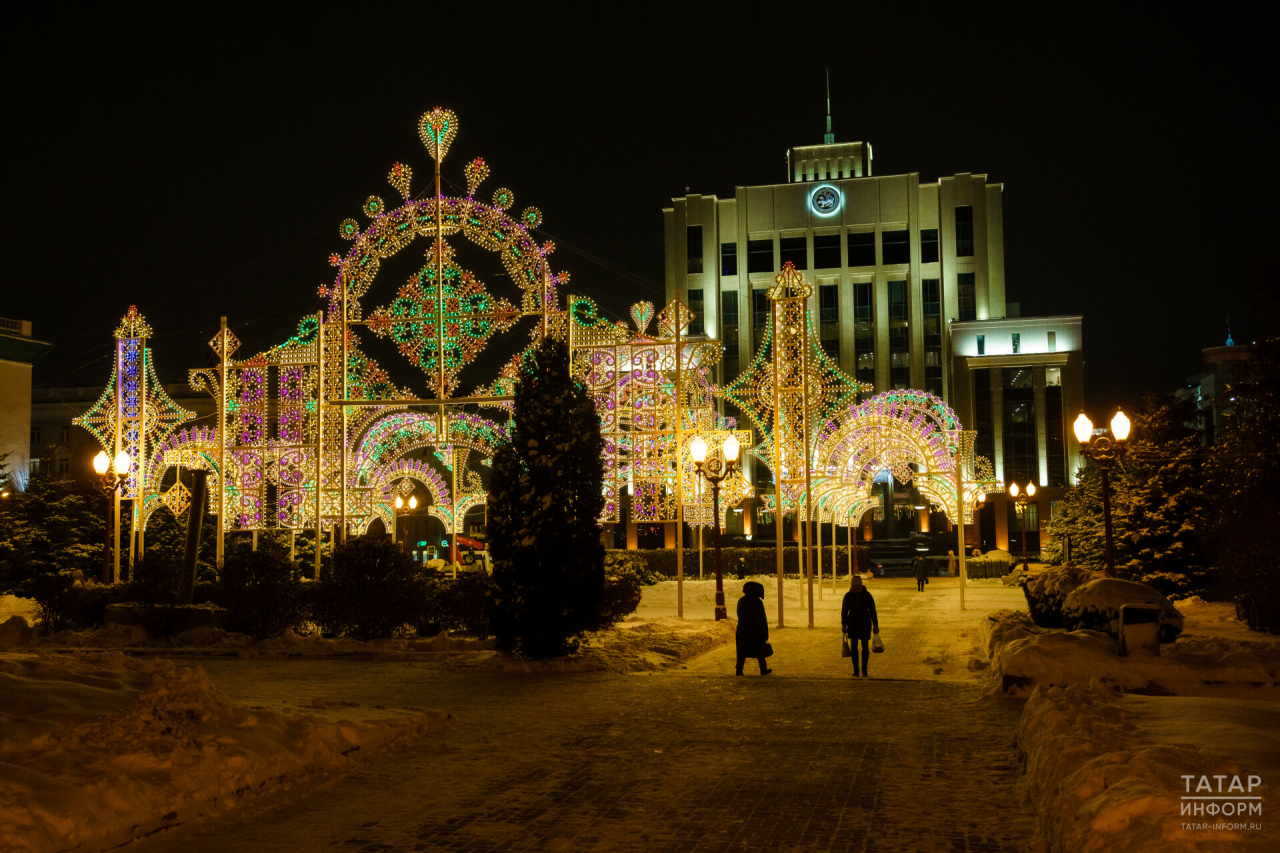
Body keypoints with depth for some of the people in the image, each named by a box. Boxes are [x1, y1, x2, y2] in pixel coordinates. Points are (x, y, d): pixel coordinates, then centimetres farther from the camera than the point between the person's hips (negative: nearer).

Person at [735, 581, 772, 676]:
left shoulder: (741, 601, 0)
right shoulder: (757, 602, -15)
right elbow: (762, 619, -13)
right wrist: (765, 634, -7)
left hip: (742, 630, 3)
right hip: (756, 631, -3)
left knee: (742, 652, 5)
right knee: (760, 650, 12)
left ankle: (739, 669, -7)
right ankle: (763, 670, 22)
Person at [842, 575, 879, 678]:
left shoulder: (867, 595, -4)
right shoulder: (848, 596, 0)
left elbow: (872, 611, -1)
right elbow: (844, 611, 6)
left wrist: (875, 625, -3)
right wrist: (844, 625, 0)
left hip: (865, 624, -1)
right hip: (853, 624, 1)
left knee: (865, 647, -1)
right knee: (854, 647, 0)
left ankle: (864, 670, 11)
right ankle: (855, 670, 8)